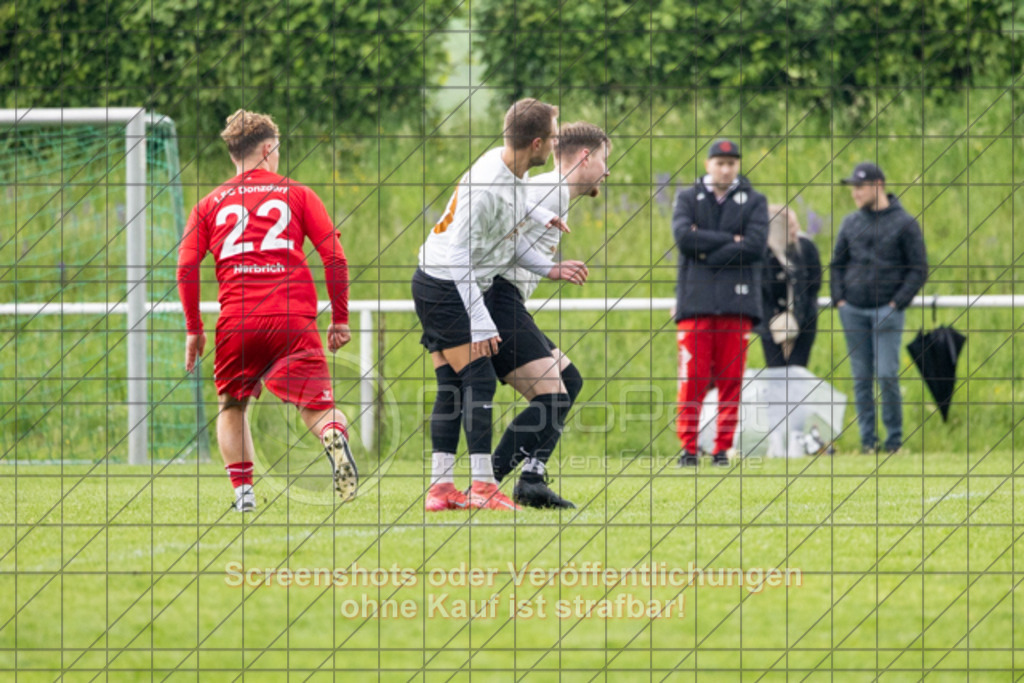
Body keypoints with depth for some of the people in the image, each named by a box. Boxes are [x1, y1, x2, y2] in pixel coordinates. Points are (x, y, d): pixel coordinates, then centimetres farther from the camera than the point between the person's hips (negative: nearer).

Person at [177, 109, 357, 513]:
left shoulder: (209, 204, 15)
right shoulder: (297, 194, 12)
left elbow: (186, 269, 6)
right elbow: (335, 258, 5)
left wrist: (193, 329, 14)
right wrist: (340, 320, 12)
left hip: (236, 323, 1)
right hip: (294, 320, -1)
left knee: (232, 405, 21)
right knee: (316, 405, -1)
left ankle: (242, 491, 8)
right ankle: (334, 438, -36)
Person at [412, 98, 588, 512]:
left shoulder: (515, 175, 3)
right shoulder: (486, 184, -26)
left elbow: (506, 240, 15)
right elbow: (460, 255, -25)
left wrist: (549, 268, 7)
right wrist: (480, 323, -25)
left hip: (437, 290, 10)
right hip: (444, 287, -10)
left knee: (451, 385, 8)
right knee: (479, 380, -12)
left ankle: (440, 487, 9)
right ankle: (483, 486, -13)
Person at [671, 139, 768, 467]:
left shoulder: (754, 201, 11)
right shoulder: (688, 198, 12)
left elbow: (755, 246, -5)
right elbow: (684, 236, -6)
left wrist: (707, 254, -7)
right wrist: (731, 240, -8)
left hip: (737, 303, 0)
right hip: (696, 301, 0)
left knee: (731, 379, -1)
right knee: (692, 378, -7)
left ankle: (723, 448, 4)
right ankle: (688, 447, -2)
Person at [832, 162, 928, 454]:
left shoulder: (905, 224, -1)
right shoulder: (851, 223, 11)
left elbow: (919, 270, 0)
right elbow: (837, 264, 18)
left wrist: (897, 303, -8)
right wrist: (839, 299, 5)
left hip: (887, 311, -4)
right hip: (853, 310, 4)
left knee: (887, 375, -10)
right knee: (861, 378, 3)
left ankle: (894, 439, 1)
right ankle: (867, 439, 8)